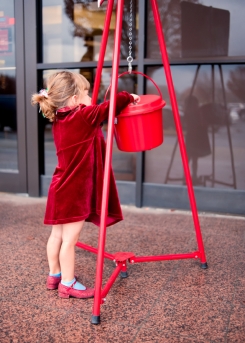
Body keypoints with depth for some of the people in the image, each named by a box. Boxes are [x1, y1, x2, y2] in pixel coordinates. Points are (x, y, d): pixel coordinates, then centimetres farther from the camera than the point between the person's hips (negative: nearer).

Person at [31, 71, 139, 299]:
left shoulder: (58, 119, 8)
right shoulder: (84, 117, -17)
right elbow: (112, 105, -9)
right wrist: (130, 98, 7)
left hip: (62, 188, 9)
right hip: (74, 190, -9)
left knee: (57, 235, 18)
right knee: (69, 238, 1)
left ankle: (54, 275, 32)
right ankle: (67, 284, 14)